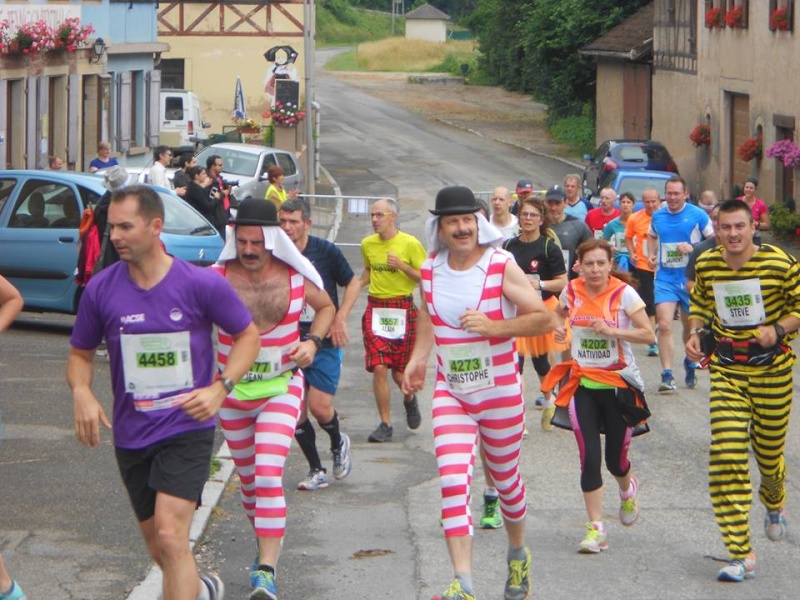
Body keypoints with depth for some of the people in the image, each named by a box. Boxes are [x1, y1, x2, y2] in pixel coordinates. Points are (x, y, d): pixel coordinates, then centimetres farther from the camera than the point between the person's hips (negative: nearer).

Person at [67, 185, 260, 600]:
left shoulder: (201, 284, -11)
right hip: (131, 436, 4)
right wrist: (81, 391, -13)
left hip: (187, 428, -4)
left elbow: (248, 335, 2)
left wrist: (220, 388, -14)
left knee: (170, 535, -21)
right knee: (159, 549, 17)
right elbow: (81, 353, 9)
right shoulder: (101, 289, -4)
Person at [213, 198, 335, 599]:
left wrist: (312, 342, -7)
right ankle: (269, 542, 41)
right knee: (248, 479, 15)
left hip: (282, 388, -2)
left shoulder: (295, 276, -8)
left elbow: (326, 307, 11)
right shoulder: (216, 278, -12)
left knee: (268, 474, -18)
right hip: (232, 391, 2)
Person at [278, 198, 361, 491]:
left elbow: (353, 283, 5)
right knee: (296, 411, 1)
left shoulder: (325, 251, -6)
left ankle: (338, 444, 22)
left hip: (324, 340, -3)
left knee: (319, 405, -11)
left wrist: (340, 318, -5)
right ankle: (316, 471, 15)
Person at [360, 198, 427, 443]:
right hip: (375, 309, 3)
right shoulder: (367, 244, 6)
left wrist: (402, 266, -18)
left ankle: (409, 399, 39)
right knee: (379, 369, -8)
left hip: (402, 310, -3)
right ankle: (385, 425, 2)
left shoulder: (410, 243, -8)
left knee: (400, 374, 3)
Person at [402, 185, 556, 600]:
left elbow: (544, 319, -12)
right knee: (453, 483, -14)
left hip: (500, 393, -2)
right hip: (450, 393, 2)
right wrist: (417, 360, 5)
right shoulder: (430, 271, 1)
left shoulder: (501, 267, -12)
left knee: (506, 480, 15)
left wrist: (494, 327, -24)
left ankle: (518, 555, 42)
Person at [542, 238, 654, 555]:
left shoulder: (623, 293, -9)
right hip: (582, 384, 2)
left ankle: (628, 490, 42)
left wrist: (612, 330, -24)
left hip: (619, 383, -2)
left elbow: (649, 335, -12)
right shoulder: (572, 290, 2)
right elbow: (558, 314, 25)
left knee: (616, 459, 5)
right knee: (589, 459, -7)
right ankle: (596, 529, -1)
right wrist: (557, 328, 2)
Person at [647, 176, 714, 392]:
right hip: (665, 278, 1)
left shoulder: (698, 215, -7)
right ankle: (667, 376, -17)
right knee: (664, 325, -15)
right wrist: (651, 255, 7)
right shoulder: (657, 216, 5)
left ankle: (690, 364, 42)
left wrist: (694, 248, -19)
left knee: (690, 326, 15)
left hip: (691, 277, -1)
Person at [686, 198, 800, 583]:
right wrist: (696, 332, -2)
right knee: (726, 455, -13)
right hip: (727, 372, 2)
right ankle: (740, 556, -11)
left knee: (769, 451, 13)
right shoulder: (706, 264, -2)